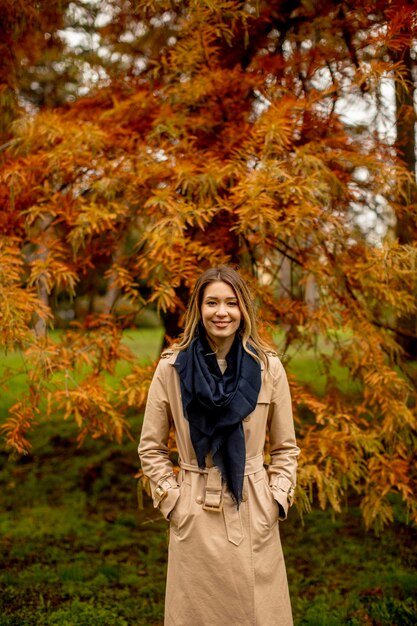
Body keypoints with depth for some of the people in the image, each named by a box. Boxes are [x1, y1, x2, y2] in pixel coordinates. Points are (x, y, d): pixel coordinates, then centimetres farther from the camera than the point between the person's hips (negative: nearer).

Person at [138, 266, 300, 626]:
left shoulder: (268, 367, -1)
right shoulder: (172, 367, -4)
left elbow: (286, 448, 6)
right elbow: (151, 447, 4)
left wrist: (276, 501, -3)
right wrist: (171, 501, -3)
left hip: (253, 516, 1)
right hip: (195, 515, -1)